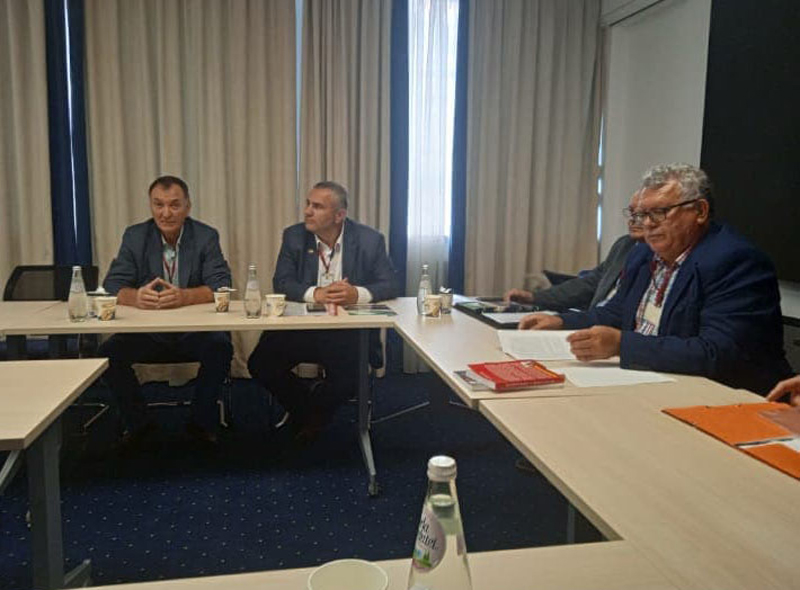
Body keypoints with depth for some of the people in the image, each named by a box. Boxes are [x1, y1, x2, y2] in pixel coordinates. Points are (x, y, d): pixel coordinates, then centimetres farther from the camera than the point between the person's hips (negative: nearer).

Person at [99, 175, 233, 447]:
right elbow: (112, 284, -4)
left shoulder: (206, 236, -2)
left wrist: (185, 296, -34)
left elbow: (221, 285, -13)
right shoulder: (135, 236, 3)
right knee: (109, 351, -21)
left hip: (195, 331, -2)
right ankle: (138, 422, 4)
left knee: (220, 346, -30)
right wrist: (135, 296, -29)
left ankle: (201, 422, -5)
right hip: (147, 331, 2)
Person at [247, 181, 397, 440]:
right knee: (259, 364, -16)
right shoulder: (294, 236, 1)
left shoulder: (370, 239, -4)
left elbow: (389, 285, -7)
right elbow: (281, 283, -7)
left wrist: (357, 293, -28)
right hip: (301, 325, 2)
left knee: (349, 377, -25)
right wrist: (316, 294, -27)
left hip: (349, 329, -2)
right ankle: (303, 405, 16)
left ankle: (315, 412, 14)